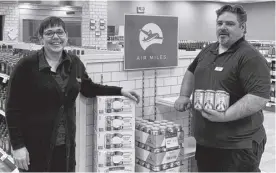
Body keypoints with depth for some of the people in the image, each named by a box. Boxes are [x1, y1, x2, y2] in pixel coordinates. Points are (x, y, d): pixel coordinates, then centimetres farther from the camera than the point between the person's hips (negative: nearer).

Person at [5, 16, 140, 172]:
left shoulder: (75, 63, 2)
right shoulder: (27, 65, -11)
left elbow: (89, 89, 17)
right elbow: (13, 108, -10)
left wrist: (120, 91, 7)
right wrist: (18, 145, -13)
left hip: (66, 143, 4)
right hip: (35, 144, -4)